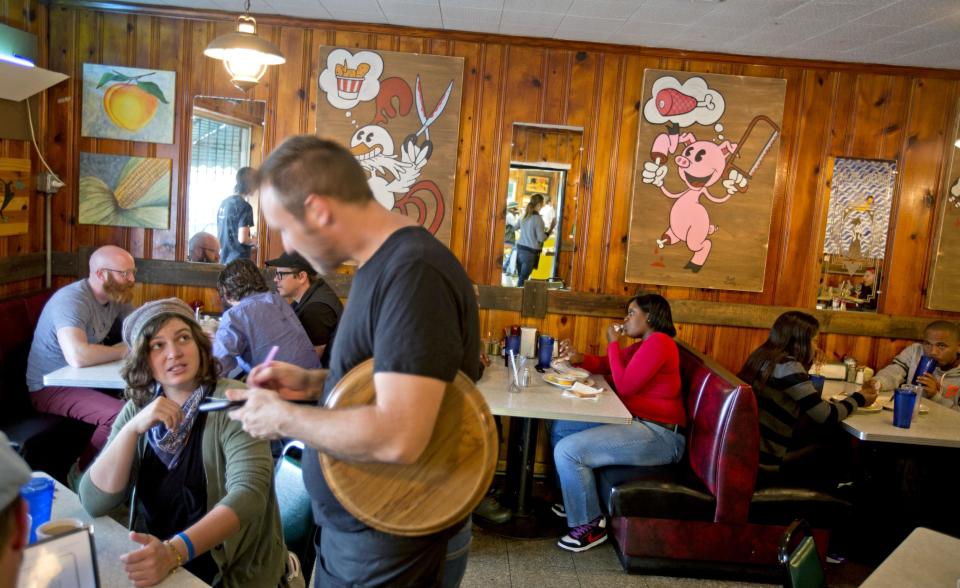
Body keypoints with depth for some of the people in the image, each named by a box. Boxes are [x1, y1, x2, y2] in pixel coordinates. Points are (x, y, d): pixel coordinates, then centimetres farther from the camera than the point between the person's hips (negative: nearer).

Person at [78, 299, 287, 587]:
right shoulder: (136, 409, 2)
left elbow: (249, 495, -24)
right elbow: (94, 502, -5)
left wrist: (174, 552, -36)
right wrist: (133, 428, -17)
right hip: (152, 564, 4)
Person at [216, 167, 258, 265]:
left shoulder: (224, 202, 11)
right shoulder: (244, 206, -14)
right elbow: (242, 239, -20)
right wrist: (254, 241, 0)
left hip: (223, 260, 8)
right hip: (238, 262, -8)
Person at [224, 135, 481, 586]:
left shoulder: (415, 273, -27)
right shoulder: (382, 264, 5)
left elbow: (397, 439, -34)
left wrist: (282, 418, -20)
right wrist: (311, 383, 2)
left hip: (387, 548, -8)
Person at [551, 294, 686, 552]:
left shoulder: (658, 342, -15)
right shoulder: (644, 345, 16)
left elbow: (624, 386, -19)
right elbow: (606, 365, 21)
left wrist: (613, 343, -8)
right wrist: (580, 358, 1)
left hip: (658, 436, -11)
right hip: (637, 422, 11)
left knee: (568, 451, -22)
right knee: (560, 428, 14)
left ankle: (589, 526, -4)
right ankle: (576, 501, 25)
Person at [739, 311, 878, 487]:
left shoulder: (763, 356, 8)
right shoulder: (788, 367, -17)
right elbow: (828, 416, -12)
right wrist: (858, 399, 3)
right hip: (764, 464, -7)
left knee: (826, 439, 21)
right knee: (832, 453, 15)